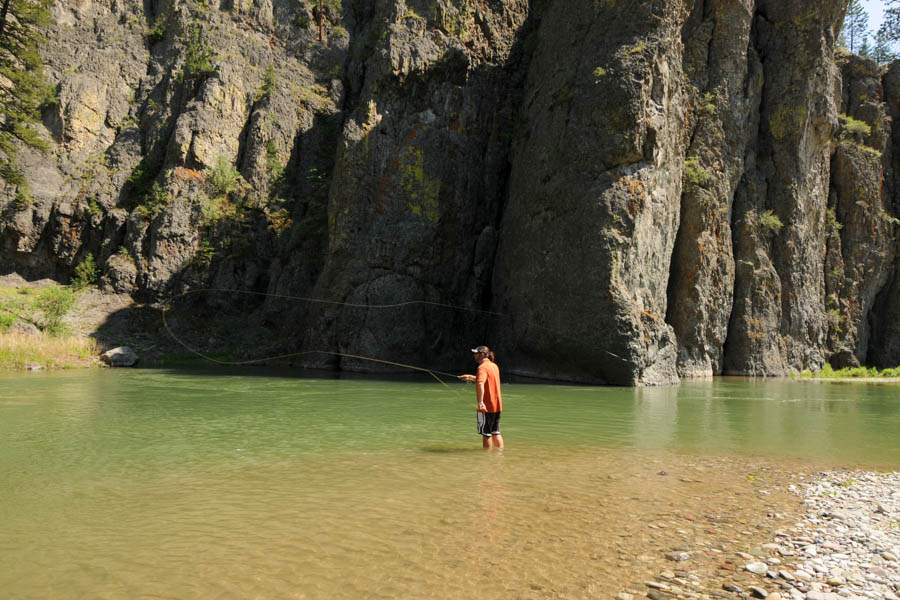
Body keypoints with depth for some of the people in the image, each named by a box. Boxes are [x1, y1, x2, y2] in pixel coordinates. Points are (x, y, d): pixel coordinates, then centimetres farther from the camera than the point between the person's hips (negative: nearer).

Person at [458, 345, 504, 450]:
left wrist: (480, 402, -35)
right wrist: (471, 377, 29)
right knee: (496, 433, 16)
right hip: (497, 406, 8)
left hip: (486, 406, -8)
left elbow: (480, 384, -32)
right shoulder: (494, 366, 12)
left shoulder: (482, 367, -15)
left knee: (486, 434, 2)